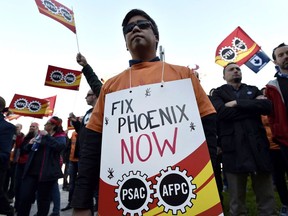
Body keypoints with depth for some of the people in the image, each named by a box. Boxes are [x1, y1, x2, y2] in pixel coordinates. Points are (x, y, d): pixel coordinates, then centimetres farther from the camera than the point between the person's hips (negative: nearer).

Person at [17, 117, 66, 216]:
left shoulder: (60, 136, -1)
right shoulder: (40, 135, 18)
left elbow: (60, 146, -23)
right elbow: (27, 149, 23)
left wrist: (47, 136, -20)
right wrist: (30, 144, 0)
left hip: (46, 172, -5)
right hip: (32, 171, 6)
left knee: (43, 199, 7)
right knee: (24, 196, 5)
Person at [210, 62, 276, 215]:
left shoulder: (253, 90, 18)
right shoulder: (218, 93, 8)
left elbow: (267, 107, -2)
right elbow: (222, 112, -13)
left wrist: (237, 103, -8)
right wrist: (254, 106, -6)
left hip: (258, 145, 3)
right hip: (234, 148, -3)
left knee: (266, 193, 11)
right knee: (236, 196, 8)